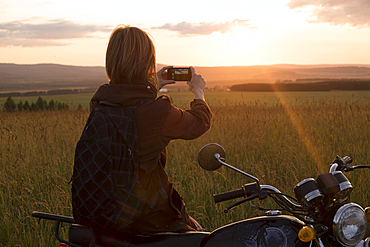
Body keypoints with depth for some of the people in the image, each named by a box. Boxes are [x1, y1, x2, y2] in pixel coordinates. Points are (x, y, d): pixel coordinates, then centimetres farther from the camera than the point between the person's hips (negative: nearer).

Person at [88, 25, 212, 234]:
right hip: (149, 216, -6)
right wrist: (198, 92, 17)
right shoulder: (159, 111, -23)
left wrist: (154, 86, 31)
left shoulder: (97, 104, -5)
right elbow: (200, 122, -2)